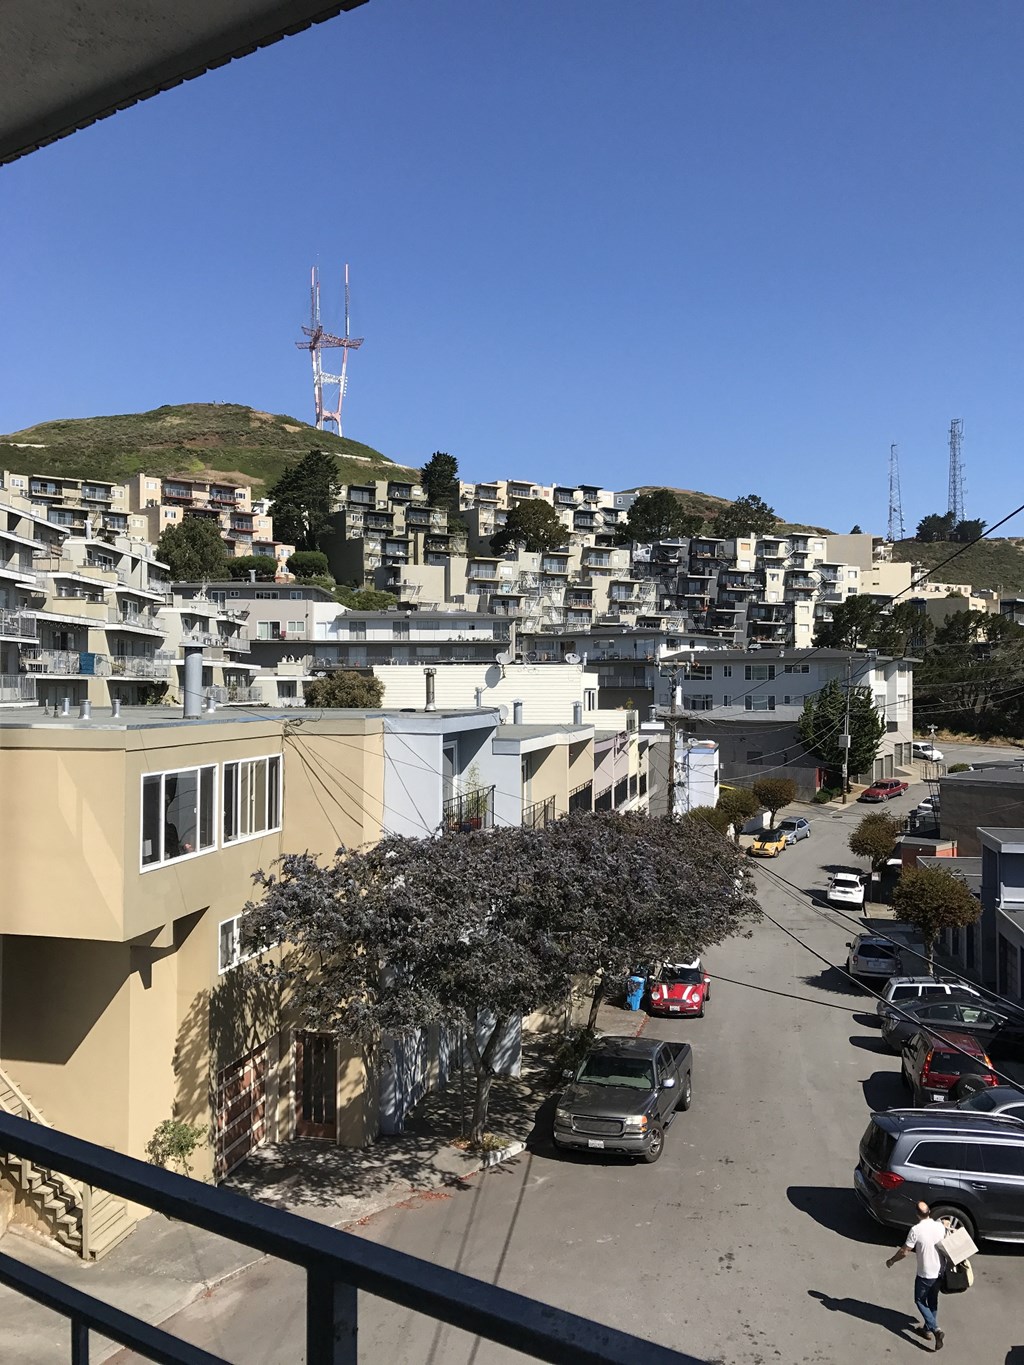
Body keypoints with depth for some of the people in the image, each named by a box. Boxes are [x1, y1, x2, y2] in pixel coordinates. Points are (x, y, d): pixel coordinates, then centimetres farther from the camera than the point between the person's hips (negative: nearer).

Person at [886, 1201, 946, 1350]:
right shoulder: (940, 1226, -9)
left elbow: (904, 1251, -16)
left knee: (920, 1301, 14)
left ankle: (935, 1330, 1)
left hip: (925, 1274, -5)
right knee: (933, 1301, 23)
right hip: (939, 1272, 6)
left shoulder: (916, 1230, -23)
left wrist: (892, 1260, 0)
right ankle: (928, 1329, 36)